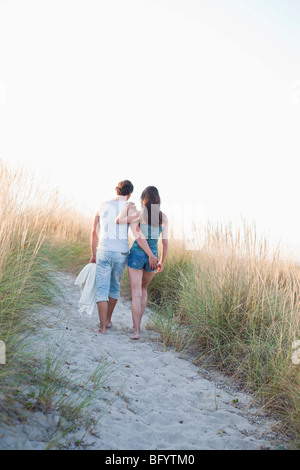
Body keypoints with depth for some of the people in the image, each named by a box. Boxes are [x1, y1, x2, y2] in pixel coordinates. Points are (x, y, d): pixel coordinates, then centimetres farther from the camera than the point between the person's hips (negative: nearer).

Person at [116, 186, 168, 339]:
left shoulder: (140, 214, -9)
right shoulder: (163, 217, 0)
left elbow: (118, 220, -16)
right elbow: (165, 242, 2)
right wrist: (162, 261, 12)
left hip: (136, 255, -3)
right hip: (152, 257, 3)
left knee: (136, 294, 2)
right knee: (143, 288, 26)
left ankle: (136, 331, -4)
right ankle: (138, 323, 27)